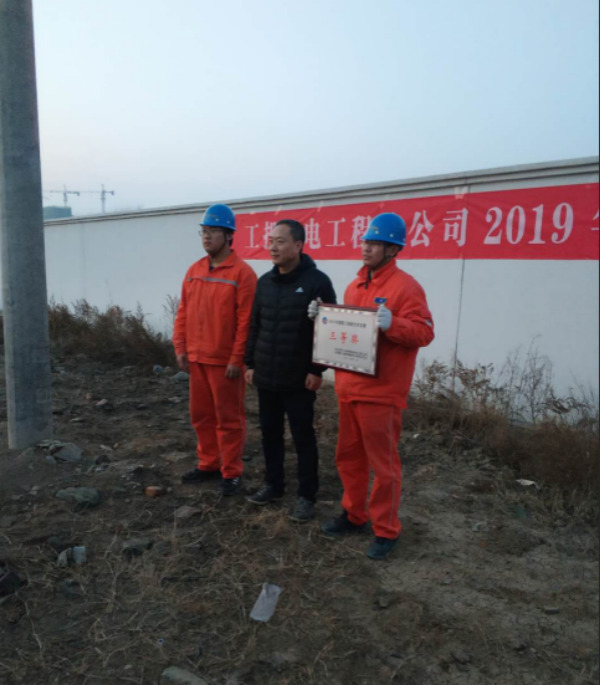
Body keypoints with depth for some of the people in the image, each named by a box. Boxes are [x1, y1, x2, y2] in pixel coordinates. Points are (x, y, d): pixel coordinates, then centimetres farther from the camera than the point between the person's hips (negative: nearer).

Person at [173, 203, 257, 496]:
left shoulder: (242, 272, -11)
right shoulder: (194, 271, 10)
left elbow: (246, 320, -15)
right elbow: (183, 312, 12)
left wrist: (237, 358, -17)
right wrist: (181, 347, 5)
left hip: (225, 361, -7)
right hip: (196, 359, 7)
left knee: (228, 419, 4)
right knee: (201, 415, 16)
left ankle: (231, 473, 17)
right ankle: (208, 464, 32)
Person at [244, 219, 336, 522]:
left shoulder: (317, 281, -10)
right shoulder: (264, 282, 8)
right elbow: (254, 326, 14)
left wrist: (317, 370, -13)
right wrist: (250, 363, 10)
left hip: (299, 380, -6)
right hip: (266, 377, 6)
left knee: (303, 437, 5)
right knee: (270, 433, 16)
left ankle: (306, 495, 19)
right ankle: (273, 484, 33)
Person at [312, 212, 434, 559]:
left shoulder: (406, 286, -10)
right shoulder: (355, 286, 14)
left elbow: (424, 333, -17)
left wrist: (392, 324, -32)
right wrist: (323, 317, 7)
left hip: (382, 393, -8)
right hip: (349, 387, 8)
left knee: (383, 463, 4)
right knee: (348, 456, 18)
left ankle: (386, 530, 20)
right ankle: (354, 514, 36)